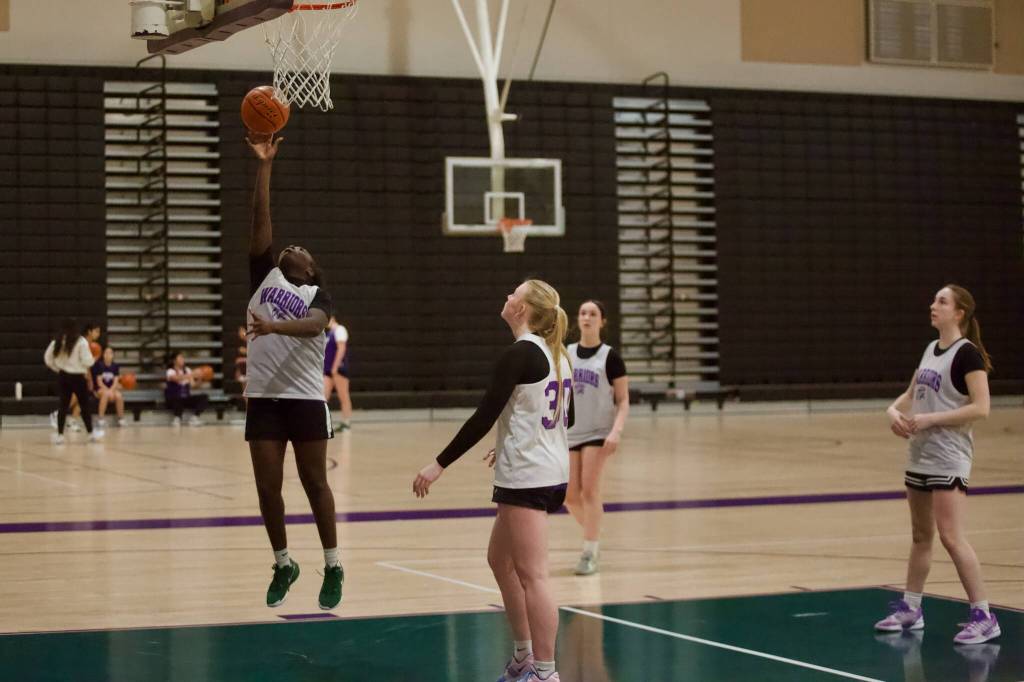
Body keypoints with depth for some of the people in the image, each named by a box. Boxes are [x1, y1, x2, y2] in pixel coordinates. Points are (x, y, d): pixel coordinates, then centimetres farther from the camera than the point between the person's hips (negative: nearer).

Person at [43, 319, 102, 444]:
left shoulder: (57, 341, 2)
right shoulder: (80, 341, -11)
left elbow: (48, 358, 5)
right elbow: (87, 361, -14)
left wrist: (59, 369, 13)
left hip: (63, 376, 4)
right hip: (78, 376, -4)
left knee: (63, 405, 7)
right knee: (84, 405, 7)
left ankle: (60, 435, 4)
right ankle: (91, 433, 15)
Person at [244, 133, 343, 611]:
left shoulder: (318, 294, 5)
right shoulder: (265, 278, 13)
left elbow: (313, 325, -18)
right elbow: (261, 220, 4)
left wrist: (275, 327, -36)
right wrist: (264, 166, -2)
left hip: (306, 398, -3)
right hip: (263, 398, 3)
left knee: (315, 482, 2)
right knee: (267, 486, 4)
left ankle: (332, 566, 13)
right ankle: (283, 564, 20)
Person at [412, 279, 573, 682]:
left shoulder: (519, 354, -15)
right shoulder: (556, 353, 11)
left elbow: (484, 416, -18)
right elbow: (566, 417, 20)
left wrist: (440, 464, -15)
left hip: (527, 477, -9)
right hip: (553, 472, 9)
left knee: (531, 574, -6)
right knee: (500, 560, 19)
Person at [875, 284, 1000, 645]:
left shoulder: (967, 353, -13)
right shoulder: (930, 349, 12)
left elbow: (981, 407, -20)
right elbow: (911, 394, 22)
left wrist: (930, 418, -21)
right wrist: (894, 410, 0)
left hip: (948, 459, -8)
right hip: (920, 455, 8)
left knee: (951, 536, -13)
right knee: (921, 535, 16)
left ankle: (983, 616, -7)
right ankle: (910, 609, 25)